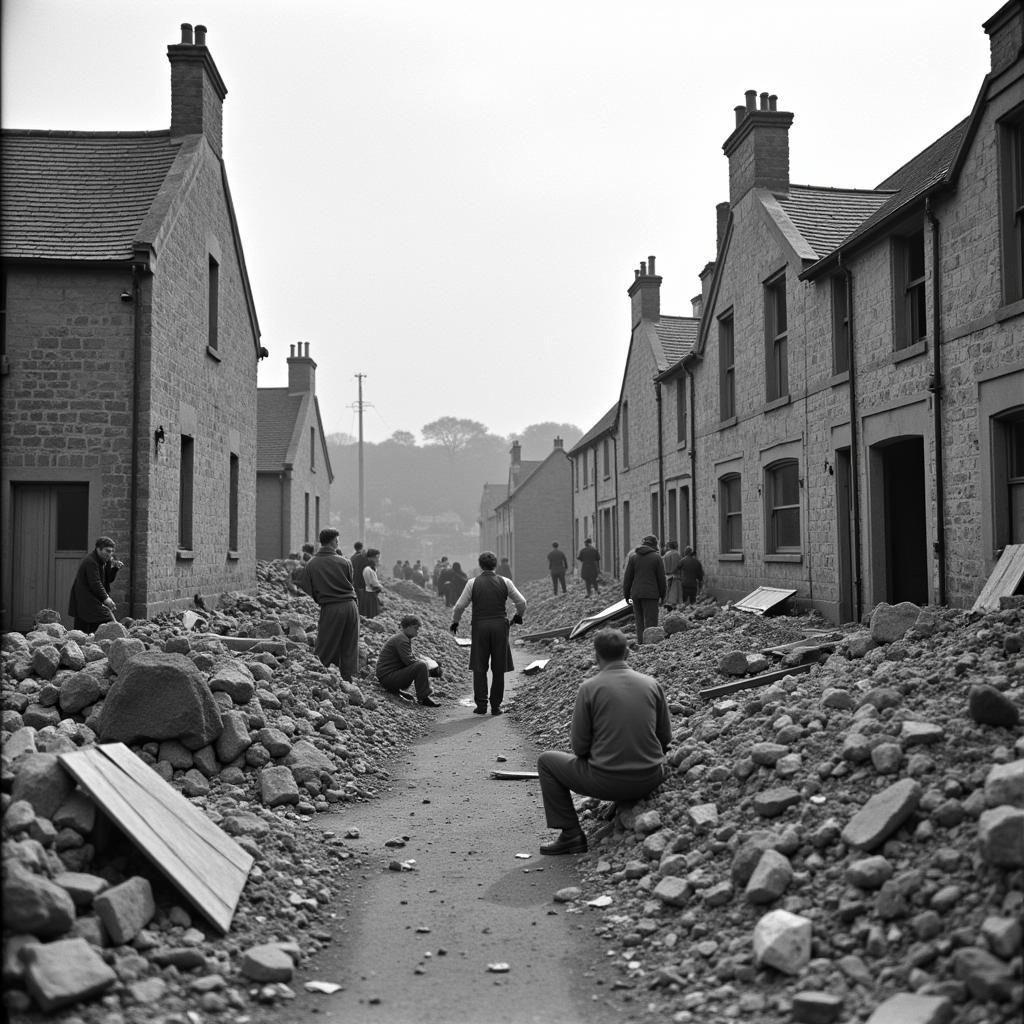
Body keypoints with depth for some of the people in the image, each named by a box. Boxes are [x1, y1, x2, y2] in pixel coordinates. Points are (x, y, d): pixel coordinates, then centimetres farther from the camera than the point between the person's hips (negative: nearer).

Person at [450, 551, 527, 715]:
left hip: (479, 627, -1)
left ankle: (481, 704, 3)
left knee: (479, 667, 7)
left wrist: (455, 621, 17)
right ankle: (496, 705, 8)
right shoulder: (505, 582, 3)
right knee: (498, 668, 7)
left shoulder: (473, 583, -1)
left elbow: (460, 606, 0)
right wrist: (518, 615, 29)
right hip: (500, 626, 1)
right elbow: (522, 602, 8)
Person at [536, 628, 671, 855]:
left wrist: (573, 736, 17)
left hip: (607, 782, -4)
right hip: (650, 780, 4)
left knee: (546, 761, 18)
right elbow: (665, 737, 8)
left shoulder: (589, 687, -8)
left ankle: (571, 834, 12)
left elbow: (579, 747, -5)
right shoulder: (652, 684, 1)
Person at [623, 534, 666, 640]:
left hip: (636, 594, 3)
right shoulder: (656, 557, -2)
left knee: (639, 622, 11)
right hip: (651, 594, -3)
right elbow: (661, 578, 0)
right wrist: (662, 595, 9)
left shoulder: (633, 557, 6)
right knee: (650, 622, -4)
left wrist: (626, 594, 11)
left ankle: (641, 643, 10)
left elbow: (627, 577, 5)